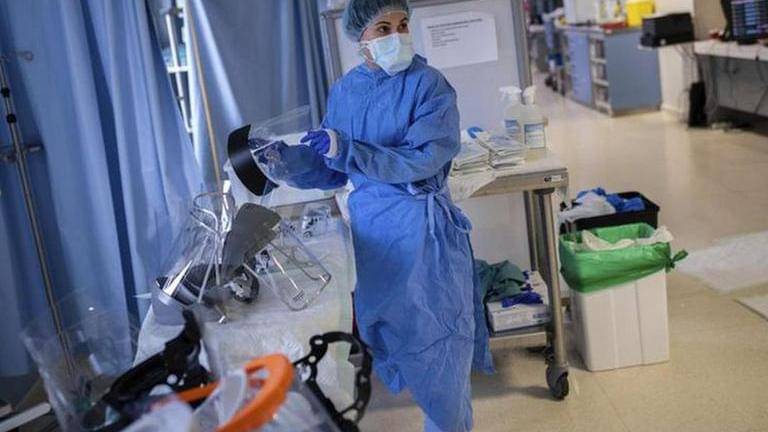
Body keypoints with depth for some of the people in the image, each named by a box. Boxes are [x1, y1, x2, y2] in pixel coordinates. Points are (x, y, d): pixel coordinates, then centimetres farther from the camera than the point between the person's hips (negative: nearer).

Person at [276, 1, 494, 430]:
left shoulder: (428, 84, -10)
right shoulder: (345, 91, 5)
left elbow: (421, 160, -20)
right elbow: (334, 171, 10)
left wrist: (348, 151, -27)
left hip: (423, 223, -5)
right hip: (369, 222, 5)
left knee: (436, 337, 4)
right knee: (388, 328, 14)